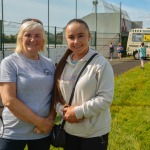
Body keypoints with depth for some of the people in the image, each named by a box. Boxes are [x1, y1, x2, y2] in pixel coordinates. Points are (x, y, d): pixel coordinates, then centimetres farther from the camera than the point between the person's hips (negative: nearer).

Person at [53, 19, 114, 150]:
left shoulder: (101, 64, -13)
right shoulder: (63, 64, 3)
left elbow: (105, 98, -16)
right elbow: (56, 93, 7)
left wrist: (78, 112, -18)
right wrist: (64, 110, -11)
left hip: (95, 133, -4)